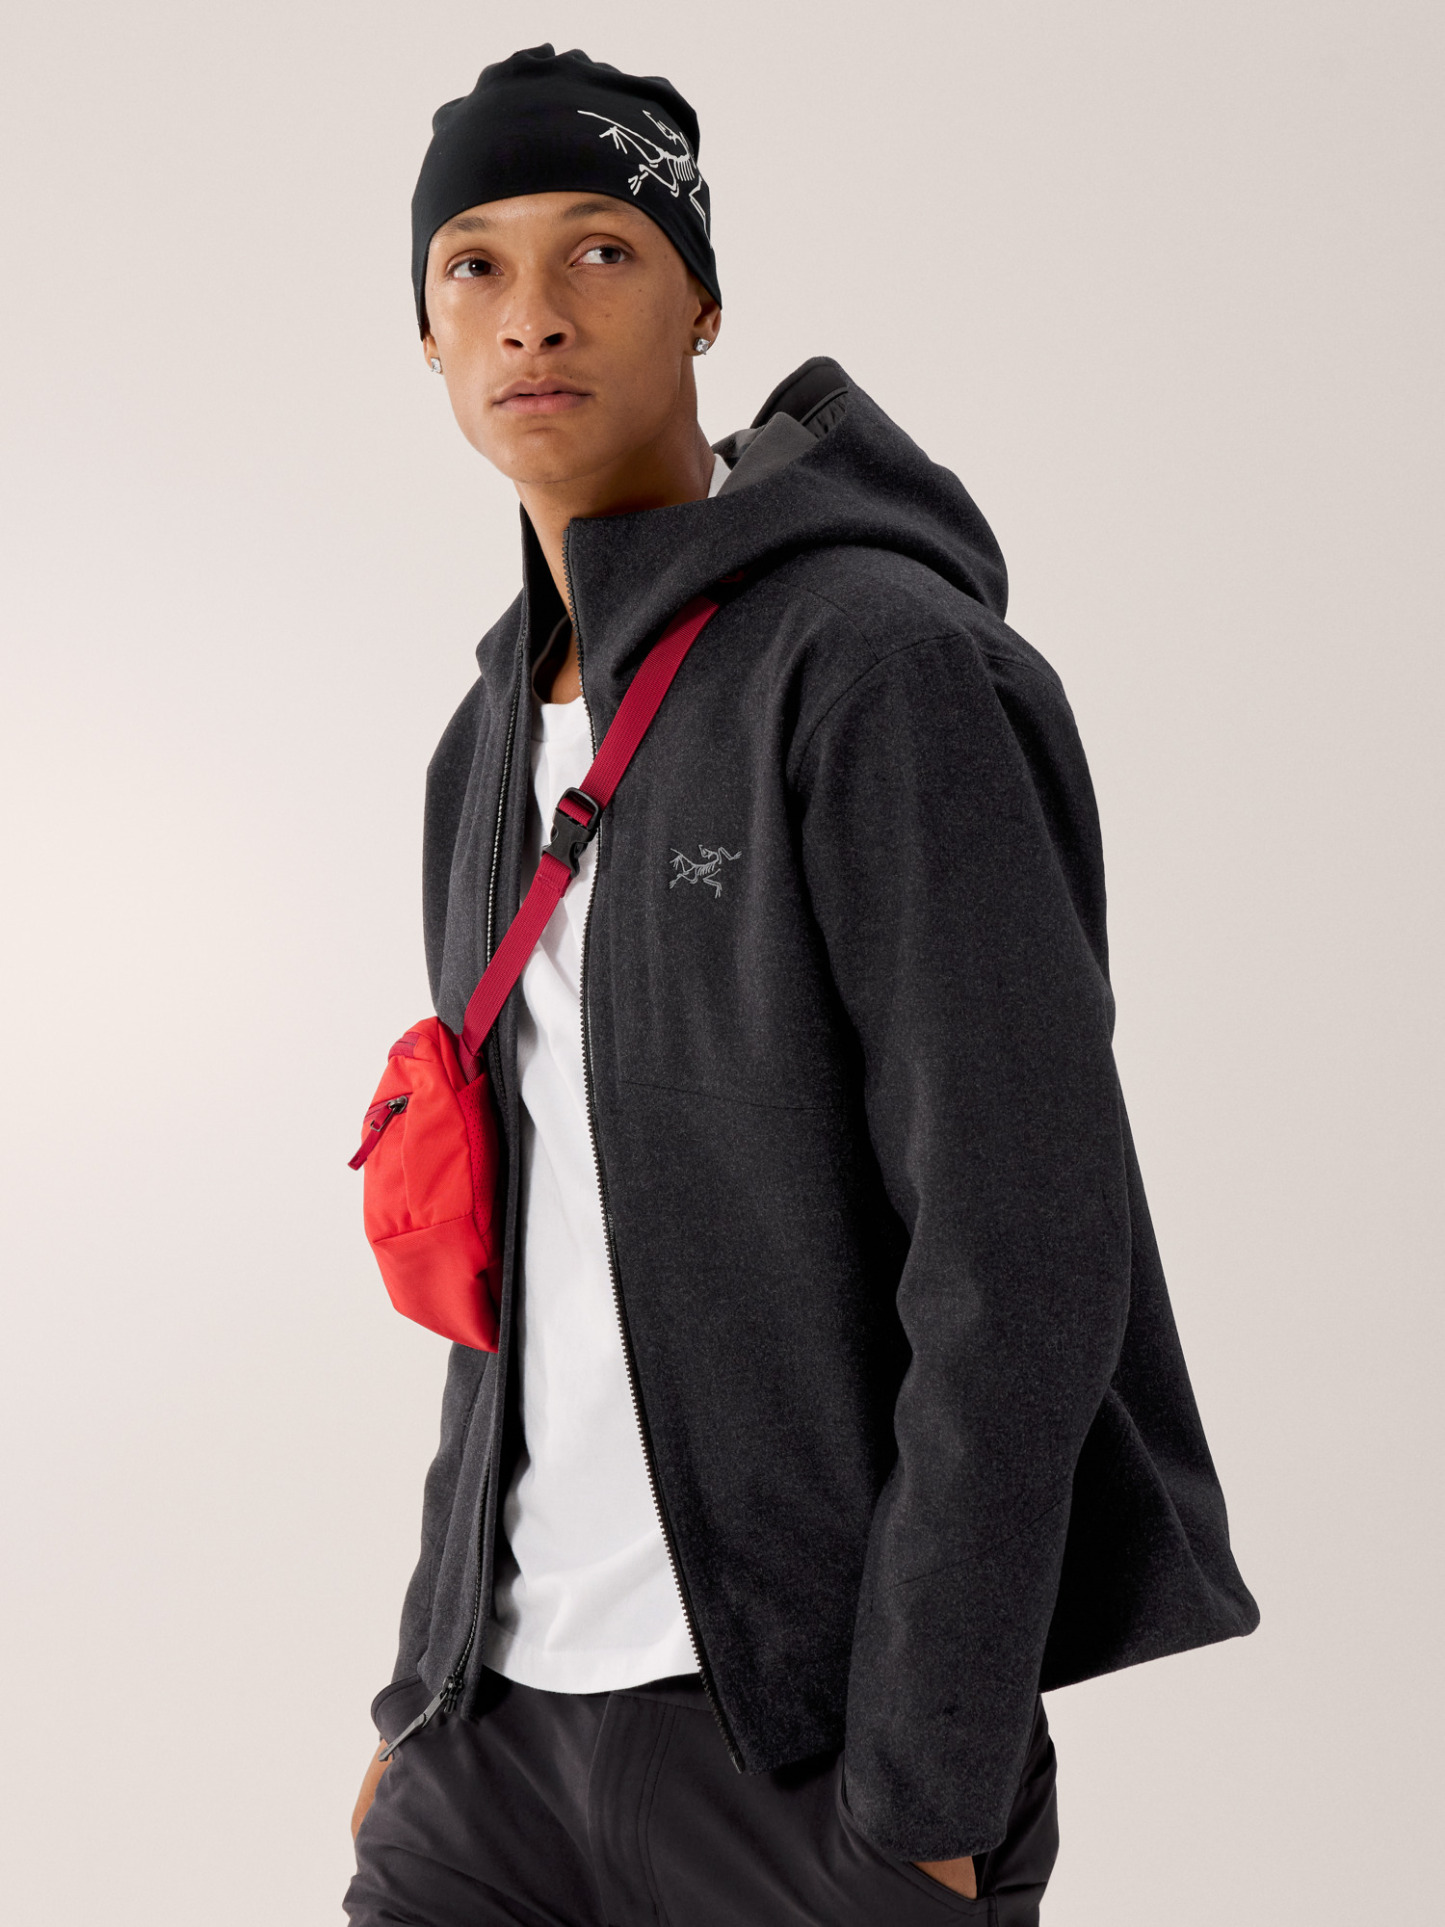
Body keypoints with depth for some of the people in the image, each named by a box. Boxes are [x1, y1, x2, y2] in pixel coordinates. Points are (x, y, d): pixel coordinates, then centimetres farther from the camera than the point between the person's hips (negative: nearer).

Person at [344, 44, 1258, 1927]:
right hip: (528, 1699, 7)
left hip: (807, 1703, -7)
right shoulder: (497, 747, 12)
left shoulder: (884, 662, -12)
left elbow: (1025, 1245, -17)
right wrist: (433, 1688, 15)